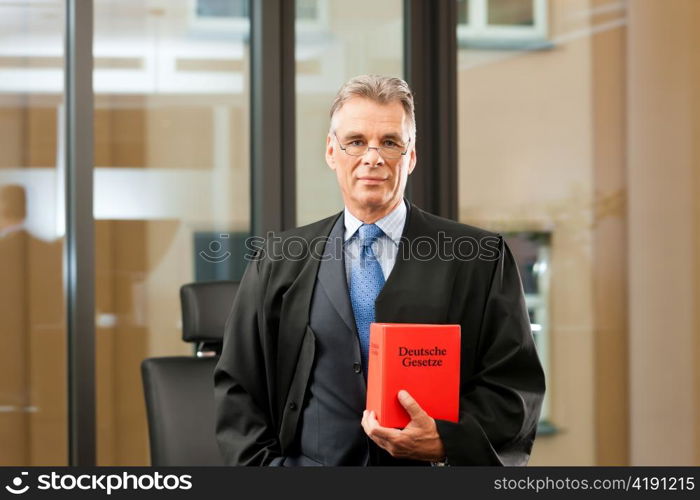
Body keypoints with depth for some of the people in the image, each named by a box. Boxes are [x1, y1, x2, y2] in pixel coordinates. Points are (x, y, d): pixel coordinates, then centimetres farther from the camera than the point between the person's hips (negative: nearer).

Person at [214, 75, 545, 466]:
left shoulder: (478, 259, 6)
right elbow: (238, 388, 14)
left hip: (434, 466, -1)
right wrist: (262, 463, -1)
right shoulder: (279, 263, 13)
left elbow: (517, 386, 3)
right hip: (305, 463, 1)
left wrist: (446, 441, -12)